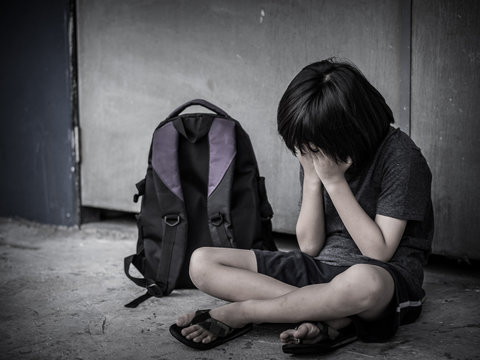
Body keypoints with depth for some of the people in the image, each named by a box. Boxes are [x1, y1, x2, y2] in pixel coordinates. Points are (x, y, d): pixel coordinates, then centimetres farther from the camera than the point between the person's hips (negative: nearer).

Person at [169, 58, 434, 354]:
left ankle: (237, 314, -20)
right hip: (321, 268, 6)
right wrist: (312, 178, -10)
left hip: (387, 277, -5)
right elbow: (309, 245, 1)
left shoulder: (398, 154, -13)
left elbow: (378, 252, -15)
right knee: (202, 263, -9)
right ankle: (334, 318, -21)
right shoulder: (315, 155, 4)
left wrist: (334, 181, -18)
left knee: (364, 281, -46)